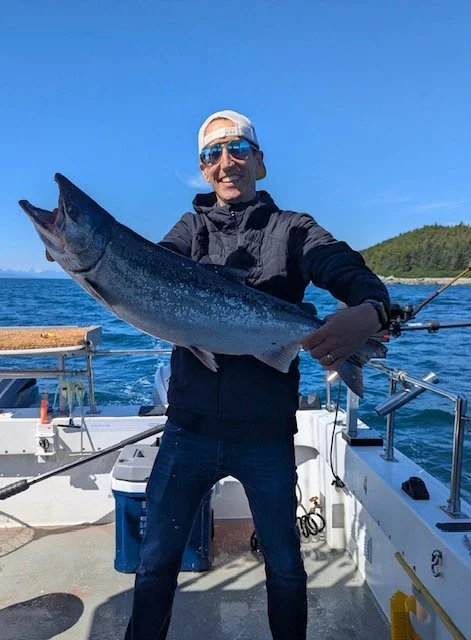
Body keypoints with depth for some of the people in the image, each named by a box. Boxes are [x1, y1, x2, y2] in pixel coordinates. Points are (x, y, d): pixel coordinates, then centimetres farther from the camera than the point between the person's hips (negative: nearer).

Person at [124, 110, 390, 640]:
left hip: (266, 433, -1)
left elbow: (359, 278, -14)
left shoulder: (292, 230, -1)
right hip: (189, 427, 2)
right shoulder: (191, 229, 6)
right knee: (156, 559, 16)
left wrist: (368, 313, -37)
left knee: (284, 565, 17)